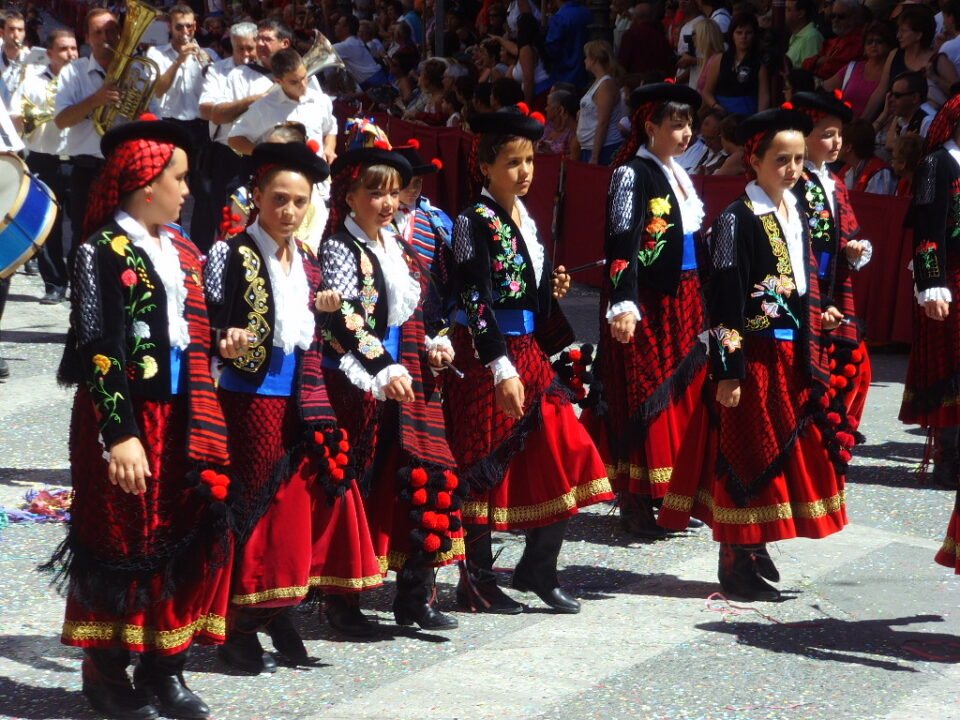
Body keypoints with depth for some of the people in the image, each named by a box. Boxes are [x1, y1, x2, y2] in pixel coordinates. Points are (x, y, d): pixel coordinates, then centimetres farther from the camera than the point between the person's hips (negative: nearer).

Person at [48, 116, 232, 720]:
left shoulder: (181, 248, 12)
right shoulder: (105, 251, -12)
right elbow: (99, 351, -17)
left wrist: (224, 342, 2)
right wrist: (120, 434, -21)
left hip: (183, 417, 7)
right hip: (127, 416, -7)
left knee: (191, 537, 7)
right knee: (121, 540, 2)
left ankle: (164, 667, 17)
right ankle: (108, 671, 15)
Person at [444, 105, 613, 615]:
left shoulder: (525, 219, 13)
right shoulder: (475, 222, -12)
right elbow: (475, 301, -18)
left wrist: (551, 290, 4)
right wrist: (501, 368, -23)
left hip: (528, 351, 8)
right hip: (486, 357, -8)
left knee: (564, 452, 3)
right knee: (485, 465, 0)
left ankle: (538, 569, 15)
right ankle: (476, 584, 10)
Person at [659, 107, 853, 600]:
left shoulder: (795, 214, 10)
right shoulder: (737, 220, -13)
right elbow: (722, 301, -16)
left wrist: (818, 317, 7)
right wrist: (727, 370, -19)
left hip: (792, 355, 8)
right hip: (753, 356, -8)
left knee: (787, 448, 12)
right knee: (746, 454, -2)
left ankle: (754, 549, 24)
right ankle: (735, 564, 7)